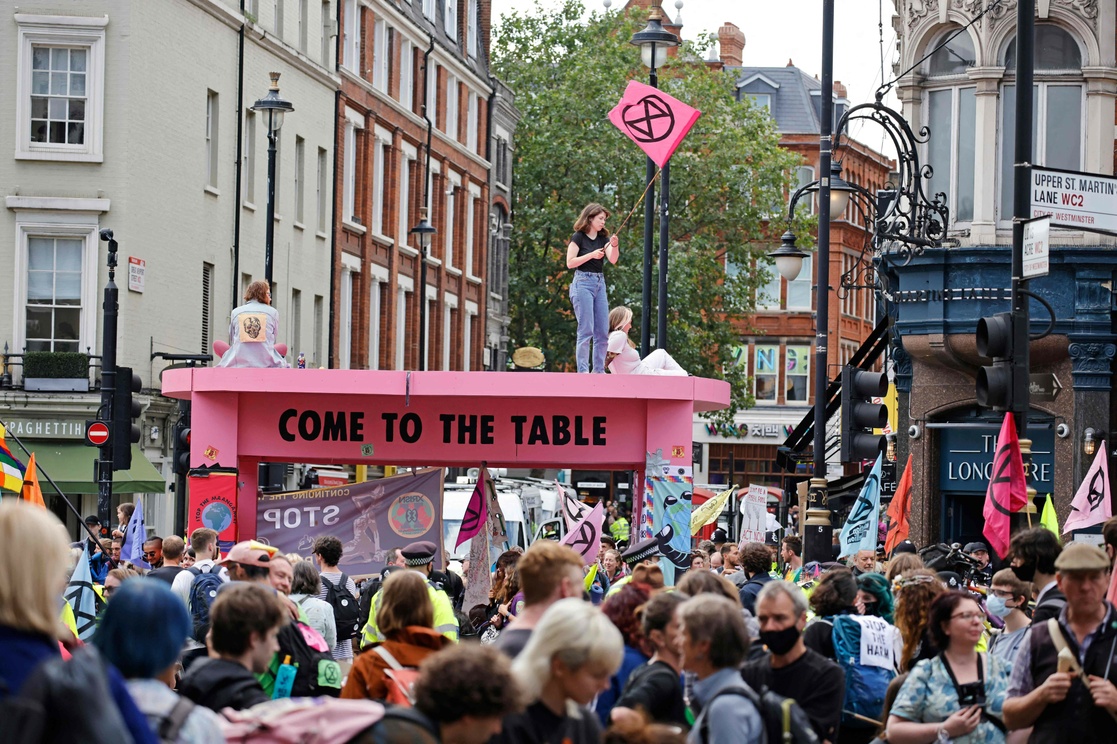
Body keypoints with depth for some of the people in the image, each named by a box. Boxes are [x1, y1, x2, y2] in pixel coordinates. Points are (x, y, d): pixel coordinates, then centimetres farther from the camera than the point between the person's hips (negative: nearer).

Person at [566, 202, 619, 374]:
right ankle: (583, 371, -9)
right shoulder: (579, 237, -3)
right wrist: (591, 255, -17)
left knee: (603, 332, 4)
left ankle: (599, 371, 9)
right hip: (583, 282, -6)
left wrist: (614, 246, -21)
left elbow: (613, 260, -2)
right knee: (586, 330, -10)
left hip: (600, 283, 6)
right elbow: (570, 263, -9)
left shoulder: (603, 238, 12)